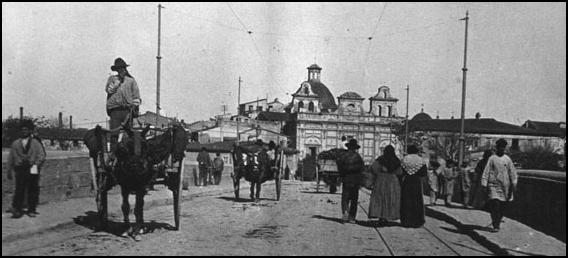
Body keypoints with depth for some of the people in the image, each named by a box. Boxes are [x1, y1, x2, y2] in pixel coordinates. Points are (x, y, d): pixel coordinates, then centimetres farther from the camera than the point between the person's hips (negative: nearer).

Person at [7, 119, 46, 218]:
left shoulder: (36, 143, 8)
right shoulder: (15, 143, 12)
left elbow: (41, 155, 1)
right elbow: (11, 158, 13)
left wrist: (36, 165, -14)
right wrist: (10, 171, 8)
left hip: (32, 170, -1)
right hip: (20, 170, 1)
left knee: (33, 191, 2)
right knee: (19, 190, -6)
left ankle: (32, 210, 12)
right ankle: (17, 210, -2)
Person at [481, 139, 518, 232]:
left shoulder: (507, 159, 9)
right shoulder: (492, 159, 2)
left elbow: (512, 173, 10)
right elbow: (486, 172, 0)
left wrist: (514, 184, 3)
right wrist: (484, 184, -6)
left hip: (505, 186, 3)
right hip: (494, 185, -3)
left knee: (502, 206, 4)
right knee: (495, 205, -13)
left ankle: (497, 223, 21)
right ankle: (495, 226, -11)